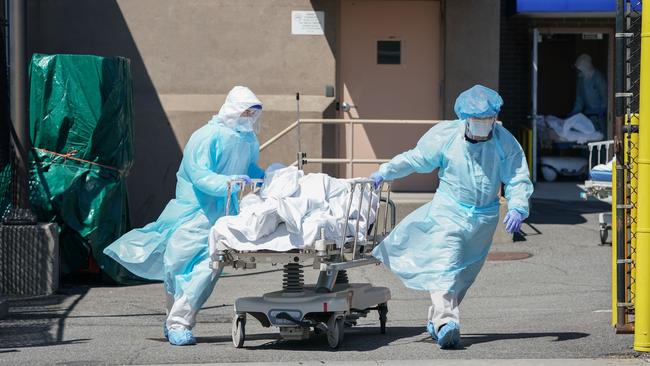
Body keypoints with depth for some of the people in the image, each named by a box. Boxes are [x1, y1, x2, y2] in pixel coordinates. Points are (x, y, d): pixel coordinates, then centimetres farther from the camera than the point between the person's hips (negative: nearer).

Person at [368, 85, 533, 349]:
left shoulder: (505, 143, -7)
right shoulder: (446, 135, -8)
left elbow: (518, 179, -8)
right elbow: (415, 158, 2)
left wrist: (517, 208, -26)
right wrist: (384, 173, -4)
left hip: (484, 217, 2)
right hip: (449, 210, -2)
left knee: (464, 272, 10)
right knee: (444, 264, -21)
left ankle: (437, 319, 23)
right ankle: (445, 321, -33)